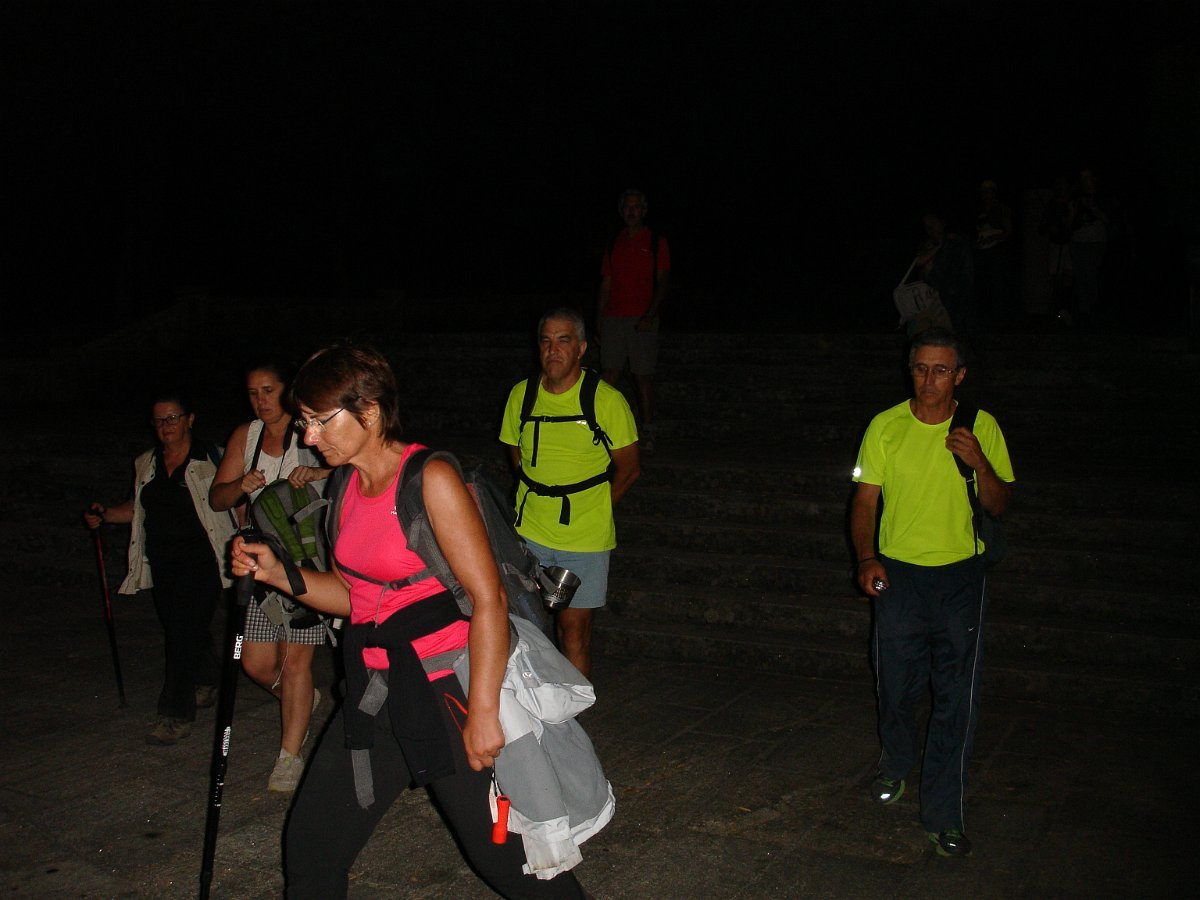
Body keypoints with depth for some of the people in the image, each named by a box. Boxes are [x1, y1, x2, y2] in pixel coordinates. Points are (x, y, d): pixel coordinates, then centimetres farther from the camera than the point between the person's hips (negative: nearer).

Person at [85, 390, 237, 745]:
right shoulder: (146, 465, 11)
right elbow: (137, 507, 22)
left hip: (201, 559, -6)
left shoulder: (210, 457, -6)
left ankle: (176, 714, -4)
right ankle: (206, 683, 39)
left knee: (182, 632, -11)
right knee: (179, 629, 15)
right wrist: (104, 515, 4)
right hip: (162, 562, 6)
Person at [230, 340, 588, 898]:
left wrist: (482, 713, -20)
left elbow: (489, 600, -19)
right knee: (310, 846, 14)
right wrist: (278, 573, 1)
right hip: (376, 690, 8)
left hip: (444, 689, -8)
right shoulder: (350, 487, 7)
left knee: (501, 854, 3)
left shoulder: (430, 480, -17)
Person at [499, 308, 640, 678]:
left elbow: (629, 469, 0)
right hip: (529, 532, 3)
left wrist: (588, 508, 2)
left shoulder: (607, 400, -10)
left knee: (574, 626, 2)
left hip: (585, 537, -3)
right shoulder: (521, 395, 0)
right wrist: (540, 500, 11)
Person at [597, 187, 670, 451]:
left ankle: (647, 434, 6)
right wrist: (599, 322, 10)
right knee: (608, 375, -4)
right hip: (613, 318, 3)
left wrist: (650, 314, -16)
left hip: (642, 320, -3)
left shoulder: (656, 242, 5)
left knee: (644, 377, -1)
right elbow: (605, 286, 16)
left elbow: (662, 282, -3)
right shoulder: (614, 245, 15)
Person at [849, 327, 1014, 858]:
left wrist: (979, 463, -17)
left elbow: (998, 506, 2)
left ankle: (943, 814, 9)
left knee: (957, 698, -2)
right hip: (898, 573, 1)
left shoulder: (981, 427, -2)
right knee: (896, 688, 11)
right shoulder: (886, 427, -3)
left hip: (960, 575, 0)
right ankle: (896, 766, 41)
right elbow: (864, 501, 0)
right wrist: (866, 558, -16)